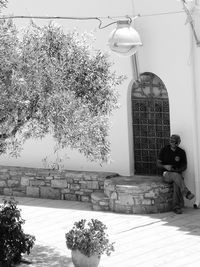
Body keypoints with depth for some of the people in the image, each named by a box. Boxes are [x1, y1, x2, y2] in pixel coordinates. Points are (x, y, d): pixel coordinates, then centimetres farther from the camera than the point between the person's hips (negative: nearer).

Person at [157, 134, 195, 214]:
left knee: (176, 183, -34)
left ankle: (176, 207, -34)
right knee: (176, 176, -37)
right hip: (167, 174, -1)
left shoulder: (181, 152, 6)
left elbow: (184, 166, 8)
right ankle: (187, 193, -49)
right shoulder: (164, 150, 3)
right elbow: (158, 164, 4)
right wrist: (165, 166, -17)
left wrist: (178, 170, -13)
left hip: (177, 174, 1)